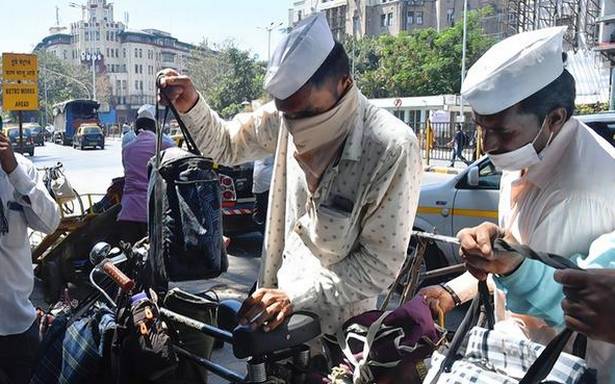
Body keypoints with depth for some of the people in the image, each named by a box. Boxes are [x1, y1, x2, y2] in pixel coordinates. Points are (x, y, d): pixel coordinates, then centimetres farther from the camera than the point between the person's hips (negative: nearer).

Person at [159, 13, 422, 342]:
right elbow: (226, 146, 4)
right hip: (282, 300, 5)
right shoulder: (286, 116, -12)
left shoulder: (391, 150, -26)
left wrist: (297, 296, -26)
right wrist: (191, 107, -15)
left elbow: (381, 264, -22)